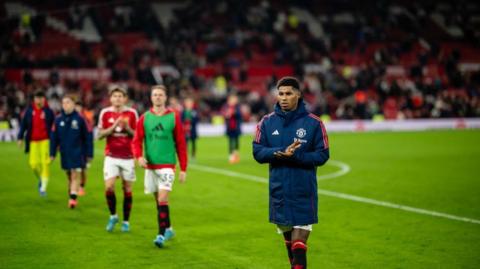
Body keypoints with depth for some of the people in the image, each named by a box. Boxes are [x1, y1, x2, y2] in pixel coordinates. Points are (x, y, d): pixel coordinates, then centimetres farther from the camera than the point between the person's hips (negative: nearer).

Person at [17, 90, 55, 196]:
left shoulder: (48, 111, 0)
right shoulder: (29, 111, 4)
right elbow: (23, 124, 7)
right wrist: (20, 138, 0)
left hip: (45, 140, -2)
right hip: (33, 141, 2)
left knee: (45, 163, -9)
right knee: (33, 163, -2)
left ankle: (43, 187, -3)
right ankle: (41, 179, 27)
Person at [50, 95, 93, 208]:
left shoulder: (80, 119, -6)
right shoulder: (58, 120, 2)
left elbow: (87, 137, -1)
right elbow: (54, 137, 7)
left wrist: (89, 154, 0)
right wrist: (52, 153, 6)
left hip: (77, 153, -3)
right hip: (65, 153, 3)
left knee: (75, 175, -9)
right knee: (69, 176, 13)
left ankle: (73, 198, -11)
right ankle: (72, 198, 26)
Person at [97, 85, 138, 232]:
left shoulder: (132, 113, 0)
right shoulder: (105, 113, 3)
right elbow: (100, 134, 0)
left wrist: (127, 127, -17)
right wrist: (114, 126, -14)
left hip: (128, 157, 0)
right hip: (111, 156, 0)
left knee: (127, 189, 3)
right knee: (109, 187, -12)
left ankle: (126, 221, 16)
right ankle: (113, 216, 11)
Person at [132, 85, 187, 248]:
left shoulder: (174, 117, -1)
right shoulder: (144, 118, 5)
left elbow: (181, 144, 1)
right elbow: (136, 141, 4)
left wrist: (183, 169, -1)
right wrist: (139, 156, -17)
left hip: (167, 165, -3)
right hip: (149, 165, 3)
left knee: (162, 199, -14)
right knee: (158, 199, 11)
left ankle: (161, 234, -13)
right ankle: (168, 229, 28)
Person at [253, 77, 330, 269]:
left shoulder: (313, 123, -4)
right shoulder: (267, 122, 4)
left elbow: (322, 155, -5)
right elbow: (258, 152, -1)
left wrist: (295, 155, -20)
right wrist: (281, 152, -19)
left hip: (304, 193, -3)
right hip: (279, 192, 3)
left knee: (298, 246, -8)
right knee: (288, 242, 14)